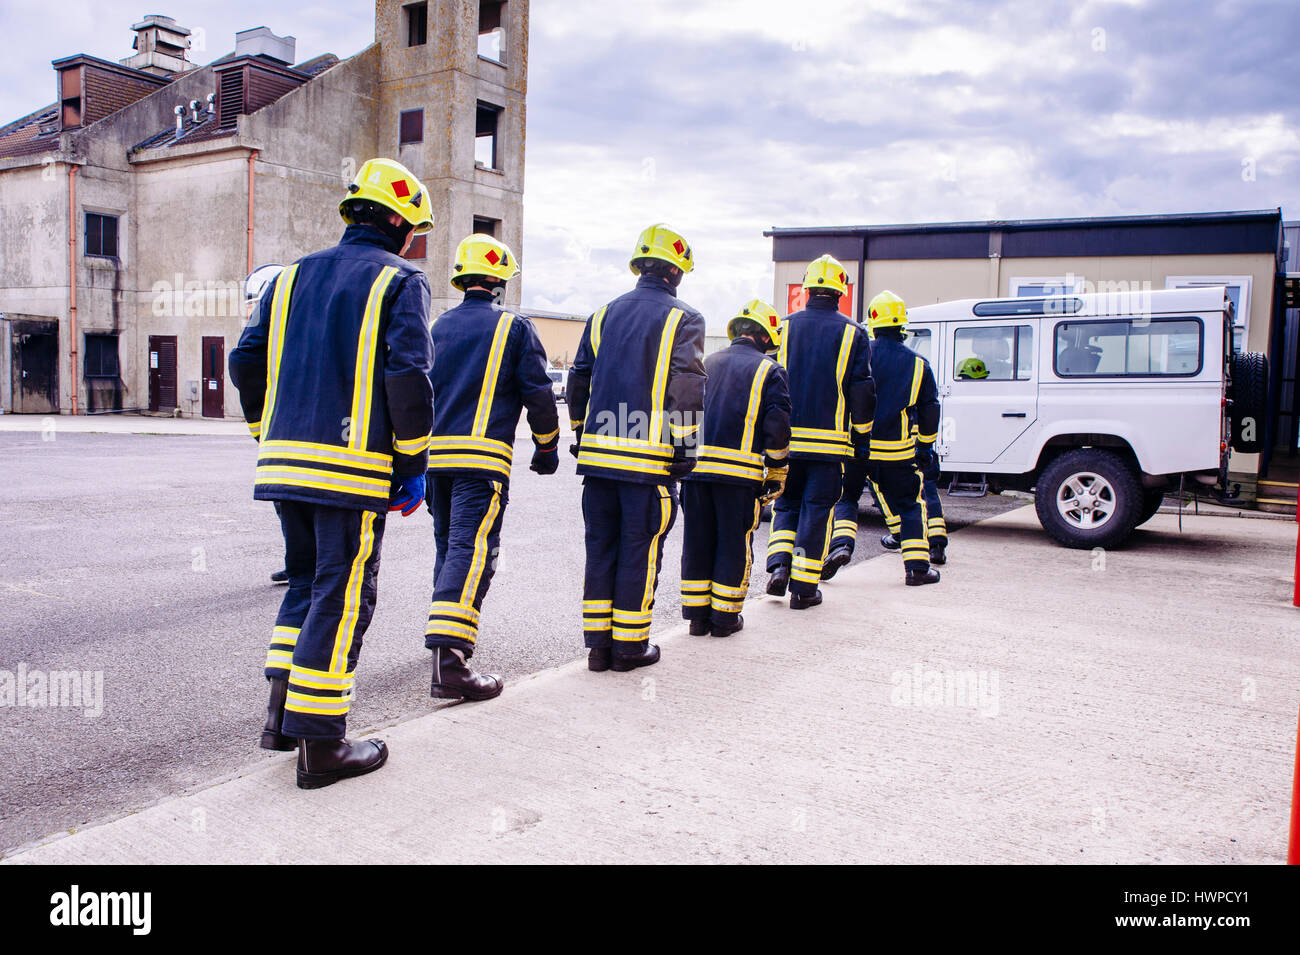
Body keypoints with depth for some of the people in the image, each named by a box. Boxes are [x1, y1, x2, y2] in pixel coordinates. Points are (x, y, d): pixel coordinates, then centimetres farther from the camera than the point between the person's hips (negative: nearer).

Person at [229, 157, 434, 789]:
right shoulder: (399, 281, -1)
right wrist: (412, 467, -7)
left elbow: (247, 362, 13)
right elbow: (407, 375, -13)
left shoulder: (293, 276, 17)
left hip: (285, 460, 6)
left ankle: (282, 714, 22)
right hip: (354, 469, -6)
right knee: (342, 596, 0)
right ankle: (320, 742, 5)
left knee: (305, 581, 20)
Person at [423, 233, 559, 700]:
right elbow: (538, 393, -1)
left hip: (437, 452, 6)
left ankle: (449, 634, 34)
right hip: (483, 456, -6)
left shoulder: (439, 326, 15)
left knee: (449, 546, 20)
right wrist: (547, 448, 11)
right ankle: (449, 661, -23)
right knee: (472, 551, -12)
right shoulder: (514, 328, 1)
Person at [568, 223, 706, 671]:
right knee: (640, 551, 4)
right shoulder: (683, 318, -2)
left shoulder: (603, 315, 14)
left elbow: (579, 381, 15)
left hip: (598, 451, 5)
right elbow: (687, 384, -13)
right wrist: (684, 446, -9)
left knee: (600, 547, 12)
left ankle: (598, 642, 17)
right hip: (649, 458, -5)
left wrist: (581, 435, 23)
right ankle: (629, 646, 12)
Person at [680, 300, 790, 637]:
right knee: (734, 545, 7)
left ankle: (697, 615, 18)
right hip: (740, 471, -4)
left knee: (697, 542, 12)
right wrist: (776, 474, 5)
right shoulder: (770, 372, 2)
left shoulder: (705, 364, 15)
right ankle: (724, 618, 13)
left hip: (696, 467, 4)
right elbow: (777, 428, -4)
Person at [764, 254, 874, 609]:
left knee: (786, 503, 18)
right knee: (817, 509, 5)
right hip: (830, 441, -2)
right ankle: (803, 587, 6)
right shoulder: (853, 333, -1)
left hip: (787, 437, 2)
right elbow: (862, 390, -1)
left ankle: (779, 564, 1)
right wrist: (861, 433, 9)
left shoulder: (786, 327, 4)